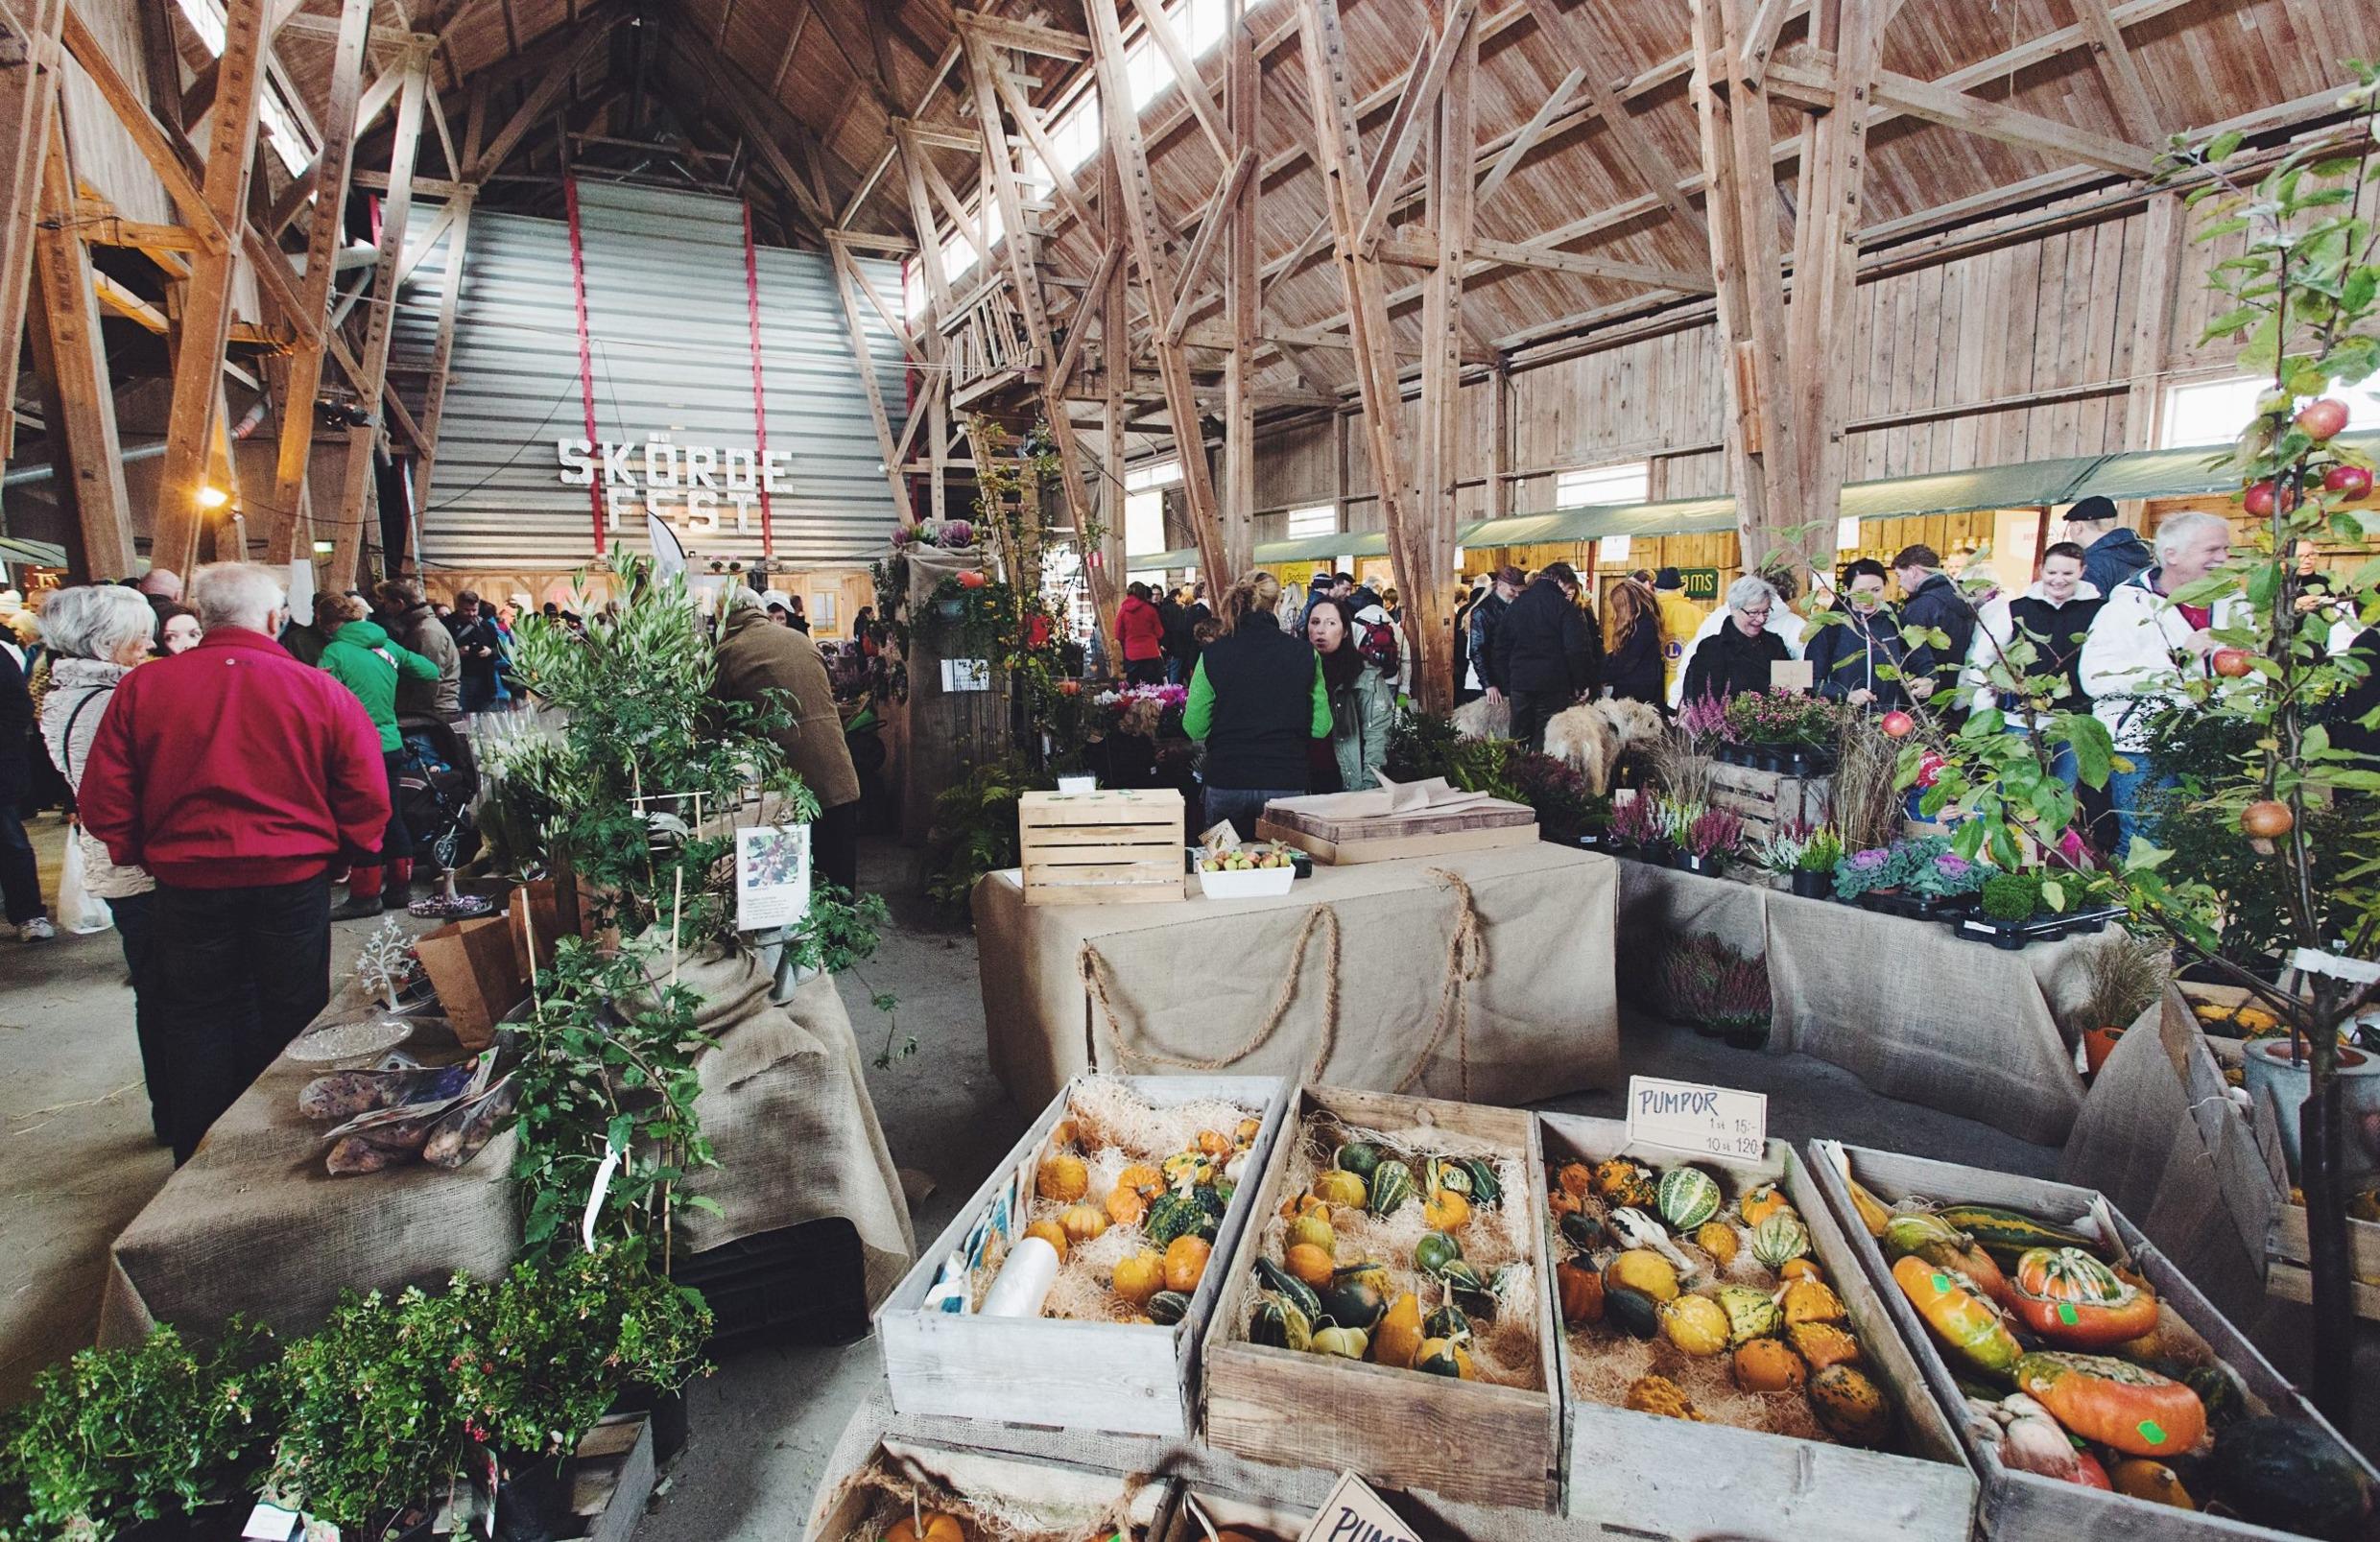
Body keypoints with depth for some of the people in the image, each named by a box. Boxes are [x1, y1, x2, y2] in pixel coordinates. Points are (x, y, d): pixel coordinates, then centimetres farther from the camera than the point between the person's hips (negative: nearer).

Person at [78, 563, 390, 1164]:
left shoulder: (141, 687, -5)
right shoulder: (320, 690, -10)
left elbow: (103, 802, -2)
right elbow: (369, 797, -9)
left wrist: (143, 856, 15)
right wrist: (341, 852, 8)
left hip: (189, 885, 2)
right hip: (294, 882, -1)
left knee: (198, 1019, 17)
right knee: (290, 1020, 14)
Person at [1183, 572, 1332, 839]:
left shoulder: (1213, 654, -4)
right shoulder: (1304, 653, -3)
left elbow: (1194, 728, -3)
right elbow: (1321, 727, -1)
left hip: (1225, 783, 0)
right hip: (1286, 784, 0)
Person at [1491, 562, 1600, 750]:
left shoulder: (1516, 605, 11)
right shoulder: (1565, 607, -6)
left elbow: (1500, 648, 12)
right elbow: (1578, 650, -14)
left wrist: (1505, 684, 14)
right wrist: (1581, 685, -4)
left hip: (1520, 683, 5)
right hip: (1553, 685, -5)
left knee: (1519, 741, 11)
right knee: (1544, 742, -1)